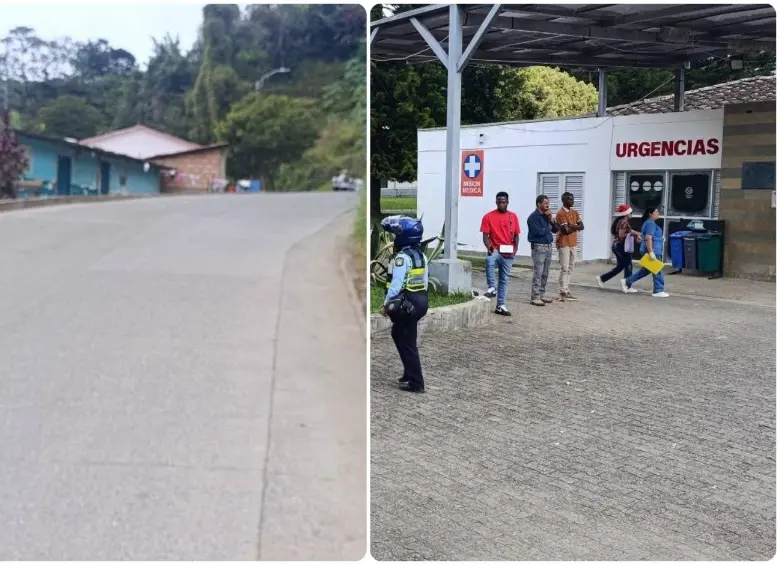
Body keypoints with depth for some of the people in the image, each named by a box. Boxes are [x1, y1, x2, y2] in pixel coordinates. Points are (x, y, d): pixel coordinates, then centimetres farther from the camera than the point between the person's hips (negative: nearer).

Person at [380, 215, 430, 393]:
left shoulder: (402, 257, -18)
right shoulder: (421, 255, 9)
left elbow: (396, 285, -21)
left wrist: (386, 304, -11)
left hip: (407, 303, -9)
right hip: (421, 300, 9)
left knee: (407, 342, 1)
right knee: (398, 334, 22)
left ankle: (416, 382, 3)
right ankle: (410, 373, 26)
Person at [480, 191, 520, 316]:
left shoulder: (513, 216, 7)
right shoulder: (488, 216, -4)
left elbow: (516, 235, 11)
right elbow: (485, 236, -7)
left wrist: (515, 249, -5)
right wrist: (489, 248, -24)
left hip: (508, 253, 3)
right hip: (495, 250, -3)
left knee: (504, 280, 8)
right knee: (489, 260, -38)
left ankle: (501, 306, 15)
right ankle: (491, 288, -26)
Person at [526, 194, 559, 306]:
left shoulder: (546, 215, 14)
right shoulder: (533, 217, -10)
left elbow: (555, 230, 12)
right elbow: (539, 232, -19)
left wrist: (551, 219, -3)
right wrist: (548, 228, -2)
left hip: (548, 246, 8)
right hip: (538, 247, -8)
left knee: (545, 273, 10)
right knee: (538, 273, -10)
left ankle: (541, 294, 17)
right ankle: (535, 297, -9)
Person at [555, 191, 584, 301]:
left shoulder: (574, 212, 12)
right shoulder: (560, 213, -13)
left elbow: (582, 227, 5)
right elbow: (566, 230, -20)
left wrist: (571, 226, -12)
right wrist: (575, 227, -3)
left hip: (573, 244, 8)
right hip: (564, 244, -8)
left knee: (570, 269, 9)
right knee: (565, 269, -9)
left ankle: (565, 291, 15)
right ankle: (563, 293, -6)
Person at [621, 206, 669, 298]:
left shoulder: (648, 222, 17)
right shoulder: (651, 223, -15)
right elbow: (648, 238, -24)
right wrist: (651, 252, -27)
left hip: (652, 251, 11)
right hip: (652, 250, -11)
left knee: (646, 270, 16)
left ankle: (627, 282, 19)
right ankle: (658, 291, 3)